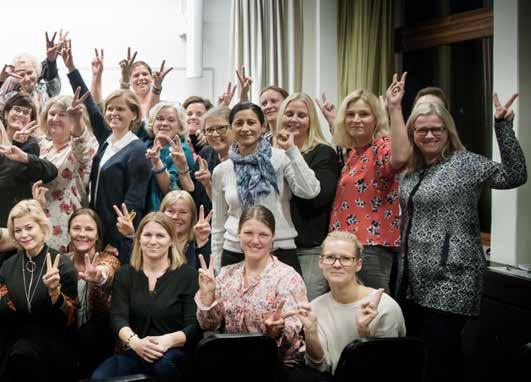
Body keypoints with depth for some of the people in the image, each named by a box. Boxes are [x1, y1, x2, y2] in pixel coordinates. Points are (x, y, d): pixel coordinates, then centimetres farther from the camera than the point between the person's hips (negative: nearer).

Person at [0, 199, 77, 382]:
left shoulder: (63, 265, -5)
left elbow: (69, 320, -8)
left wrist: (54, 291, -24)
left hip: (52, 342, -3)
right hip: (15, 342, 3)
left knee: (23, 354, -32)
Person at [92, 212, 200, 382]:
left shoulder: (188, 275, 2)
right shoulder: (124, 274, 12)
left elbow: (195, 325, -5)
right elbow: (118, 317, -1)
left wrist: (169, 340, -25)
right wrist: (134, 341, -23)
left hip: (174, 353, -2)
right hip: (134, 352, 2)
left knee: (163, 362, -38)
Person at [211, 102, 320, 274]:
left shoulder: (281, 158, -3)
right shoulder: (221, 170, 7)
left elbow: (309, 191, -18)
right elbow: (218, 225, 13)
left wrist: (291, 149, -14)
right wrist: (215, 269, 13)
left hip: (280, 251, -2)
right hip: (235, 253, 3)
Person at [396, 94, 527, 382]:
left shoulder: (465, 163, -7)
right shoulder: (409, 172, 13)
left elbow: (515, 176, -18)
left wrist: (503, 128, -25)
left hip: (450, 283, -7)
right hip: (414, 282, 7)